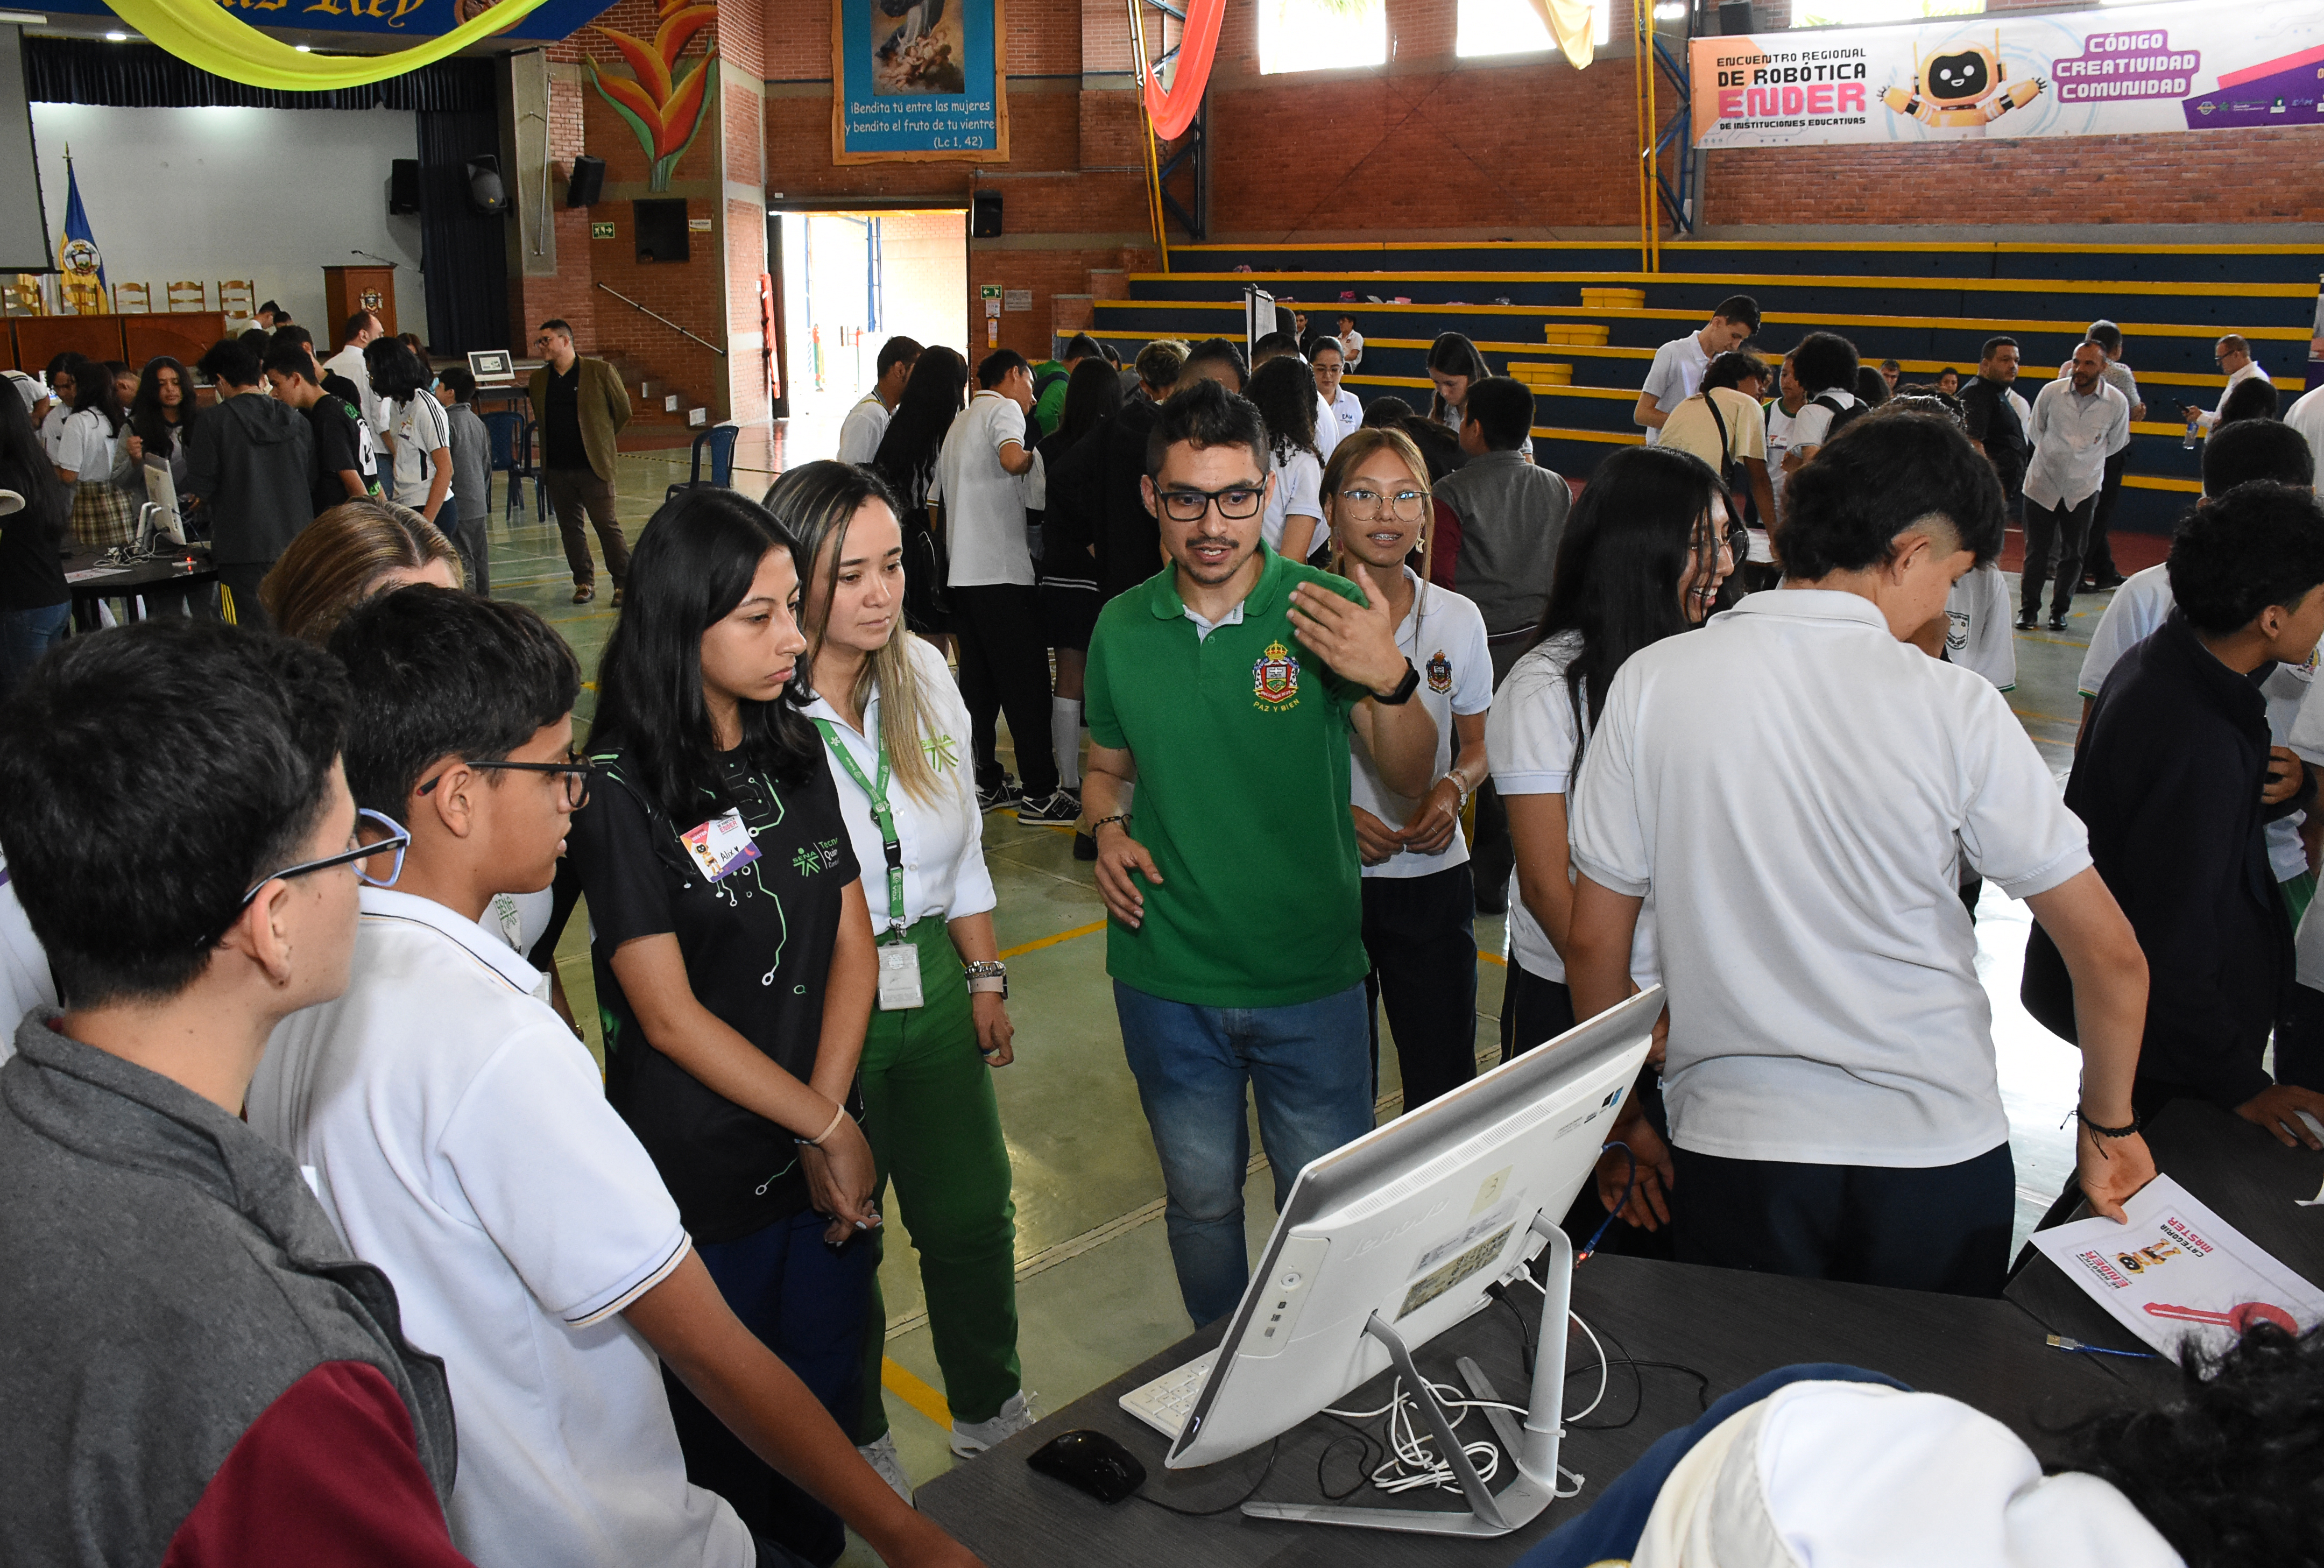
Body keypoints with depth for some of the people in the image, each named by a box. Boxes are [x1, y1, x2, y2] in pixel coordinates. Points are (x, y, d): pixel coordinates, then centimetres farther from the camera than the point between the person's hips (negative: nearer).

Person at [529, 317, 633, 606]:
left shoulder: (600, 372, -3)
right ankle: (584, 582, 19)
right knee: (570, 528, 8)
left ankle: (624, 584, 2)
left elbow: (623, 411, 5)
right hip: (556, 470, 5)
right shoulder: (538, 380, 11)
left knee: (607, 526, -5)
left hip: (593, 466, -5)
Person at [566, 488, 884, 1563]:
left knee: (830, 1392, 18)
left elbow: (851, 945, 3)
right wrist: (826, 1128, -12)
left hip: (821, 1145, 6)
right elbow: (670, 1015, -16)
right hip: (703, 1170, -5)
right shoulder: (621, 790, -15)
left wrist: (829, 1121, -9)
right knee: (727, 1426, 12)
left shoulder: (795, 753, 4)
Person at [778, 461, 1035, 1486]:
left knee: (972, 1217, 16)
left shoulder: (922, 672, -1)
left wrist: (987, 978, 10)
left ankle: (991, 1412, 40)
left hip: (934, 980, 5)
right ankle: (856, 1442, 38)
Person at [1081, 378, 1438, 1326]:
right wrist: (1107, 832, -6)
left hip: (1310, 972, -2)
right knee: (1201, 1200, 18)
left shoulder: (1327, 612, -9)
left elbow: (1410, 779, -13)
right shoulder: (1122, 628, 0)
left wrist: (1390, 680, -32)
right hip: (1166, 973, 3)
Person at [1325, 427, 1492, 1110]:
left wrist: (1452, 790, -9)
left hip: (1433, 879, 2)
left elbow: (1479, 744, 13)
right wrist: (1333, 813, -15)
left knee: (1445, 1078, 5)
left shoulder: (1457, 619, 2)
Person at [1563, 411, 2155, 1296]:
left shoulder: (1651, 684, -7)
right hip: (1938, 1150, -1)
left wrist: (1620, 1122, 12)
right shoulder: (1955, 707, -11)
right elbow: (2110, 955, -7)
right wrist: (2109, 1124, 10)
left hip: (1731, 1150, 1)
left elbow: (1594, 942, -1)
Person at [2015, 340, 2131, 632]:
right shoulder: (2051, 392, -10)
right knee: (2036, 552, 3)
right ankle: (2028, 609, 18)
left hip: (2084, 488, 0)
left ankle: (2060, 610, 22)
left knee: (2073, 554, 6)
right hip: (2043, 482, 0)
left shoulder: (2118, 403, -8)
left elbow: (2116, 443, 10)